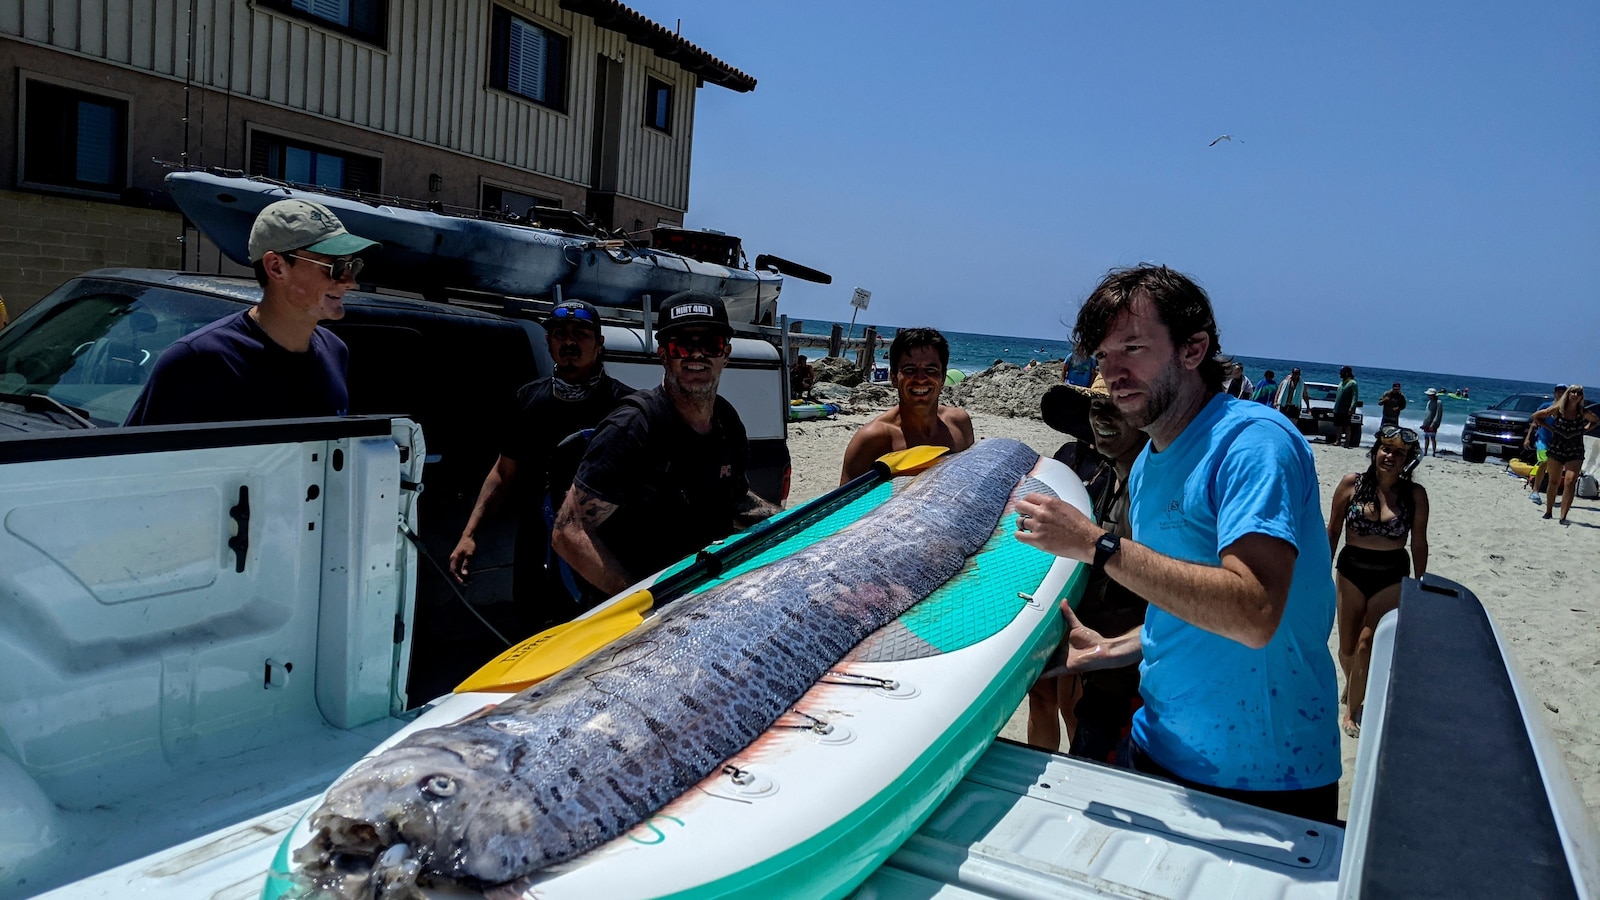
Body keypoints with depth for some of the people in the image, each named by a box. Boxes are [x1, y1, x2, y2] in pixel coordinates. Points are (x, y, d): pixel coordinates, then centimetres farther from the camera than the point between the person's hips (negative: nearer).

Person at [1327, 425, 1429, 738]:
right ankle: (1352, 686, 41)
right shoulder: (1352, 483, -7)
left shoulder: (1415, 494, -6)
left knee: (1367, 644, -6)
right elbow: (1333, 531, 1)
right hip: (1351, 572, 1)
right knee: (1347, 647, 10)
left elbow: (1419, 543, 2)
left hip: (1392, 577, -1)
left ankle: (1352, 710, 11)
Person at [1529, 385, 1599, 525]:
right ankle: (1548, 512, 23)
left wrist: (1586, 428, 1)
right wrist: (1550, 427, -3)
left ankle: (1563, 516, -13)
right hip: (1556, 450, 0)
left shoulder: (1583, 413, -4)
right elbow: (1536, 417, 4)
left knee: (1570, 482, -13)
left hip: (1575, 453, 0)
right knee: (1553, 482, 8)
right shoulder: (1557, 409, -7)